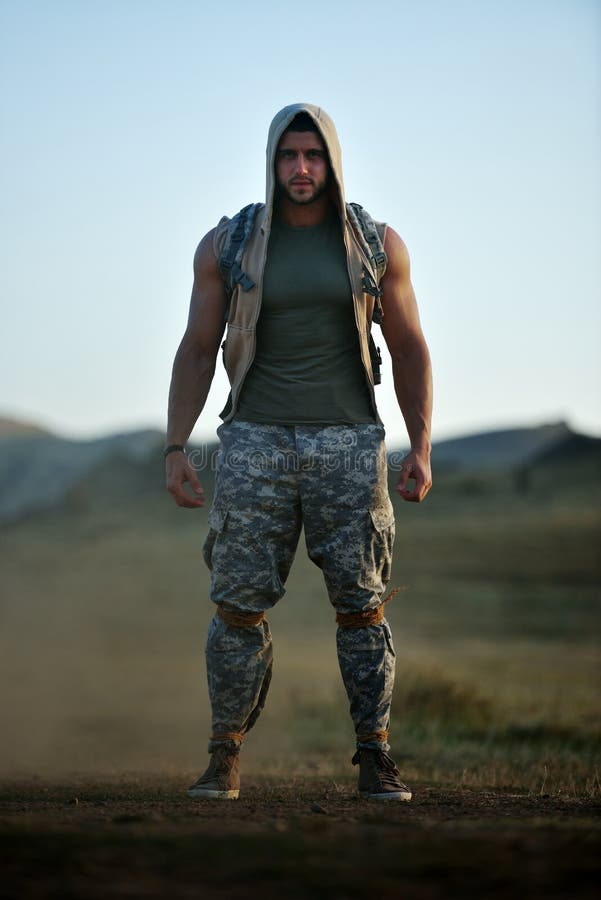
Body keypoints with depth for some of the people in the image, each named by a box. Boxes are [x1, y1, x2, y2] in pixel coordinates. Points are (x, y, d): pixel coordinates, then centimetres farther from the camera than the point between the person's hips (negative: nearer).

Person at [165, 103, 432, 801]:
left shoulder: (378, 244, 3)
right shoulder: (226, 245, 2)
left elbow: (409, 350, 8)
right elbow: (197, 351, 6)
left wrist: (421, 448, 0)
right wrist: (175, 449, -1)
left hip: (348, 446, 0)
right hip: (255, 445, 0)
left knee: (361, 605, -2)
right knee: (240, 606, -3)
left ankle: (375, 760, 6)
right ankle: (225, 760, 8)